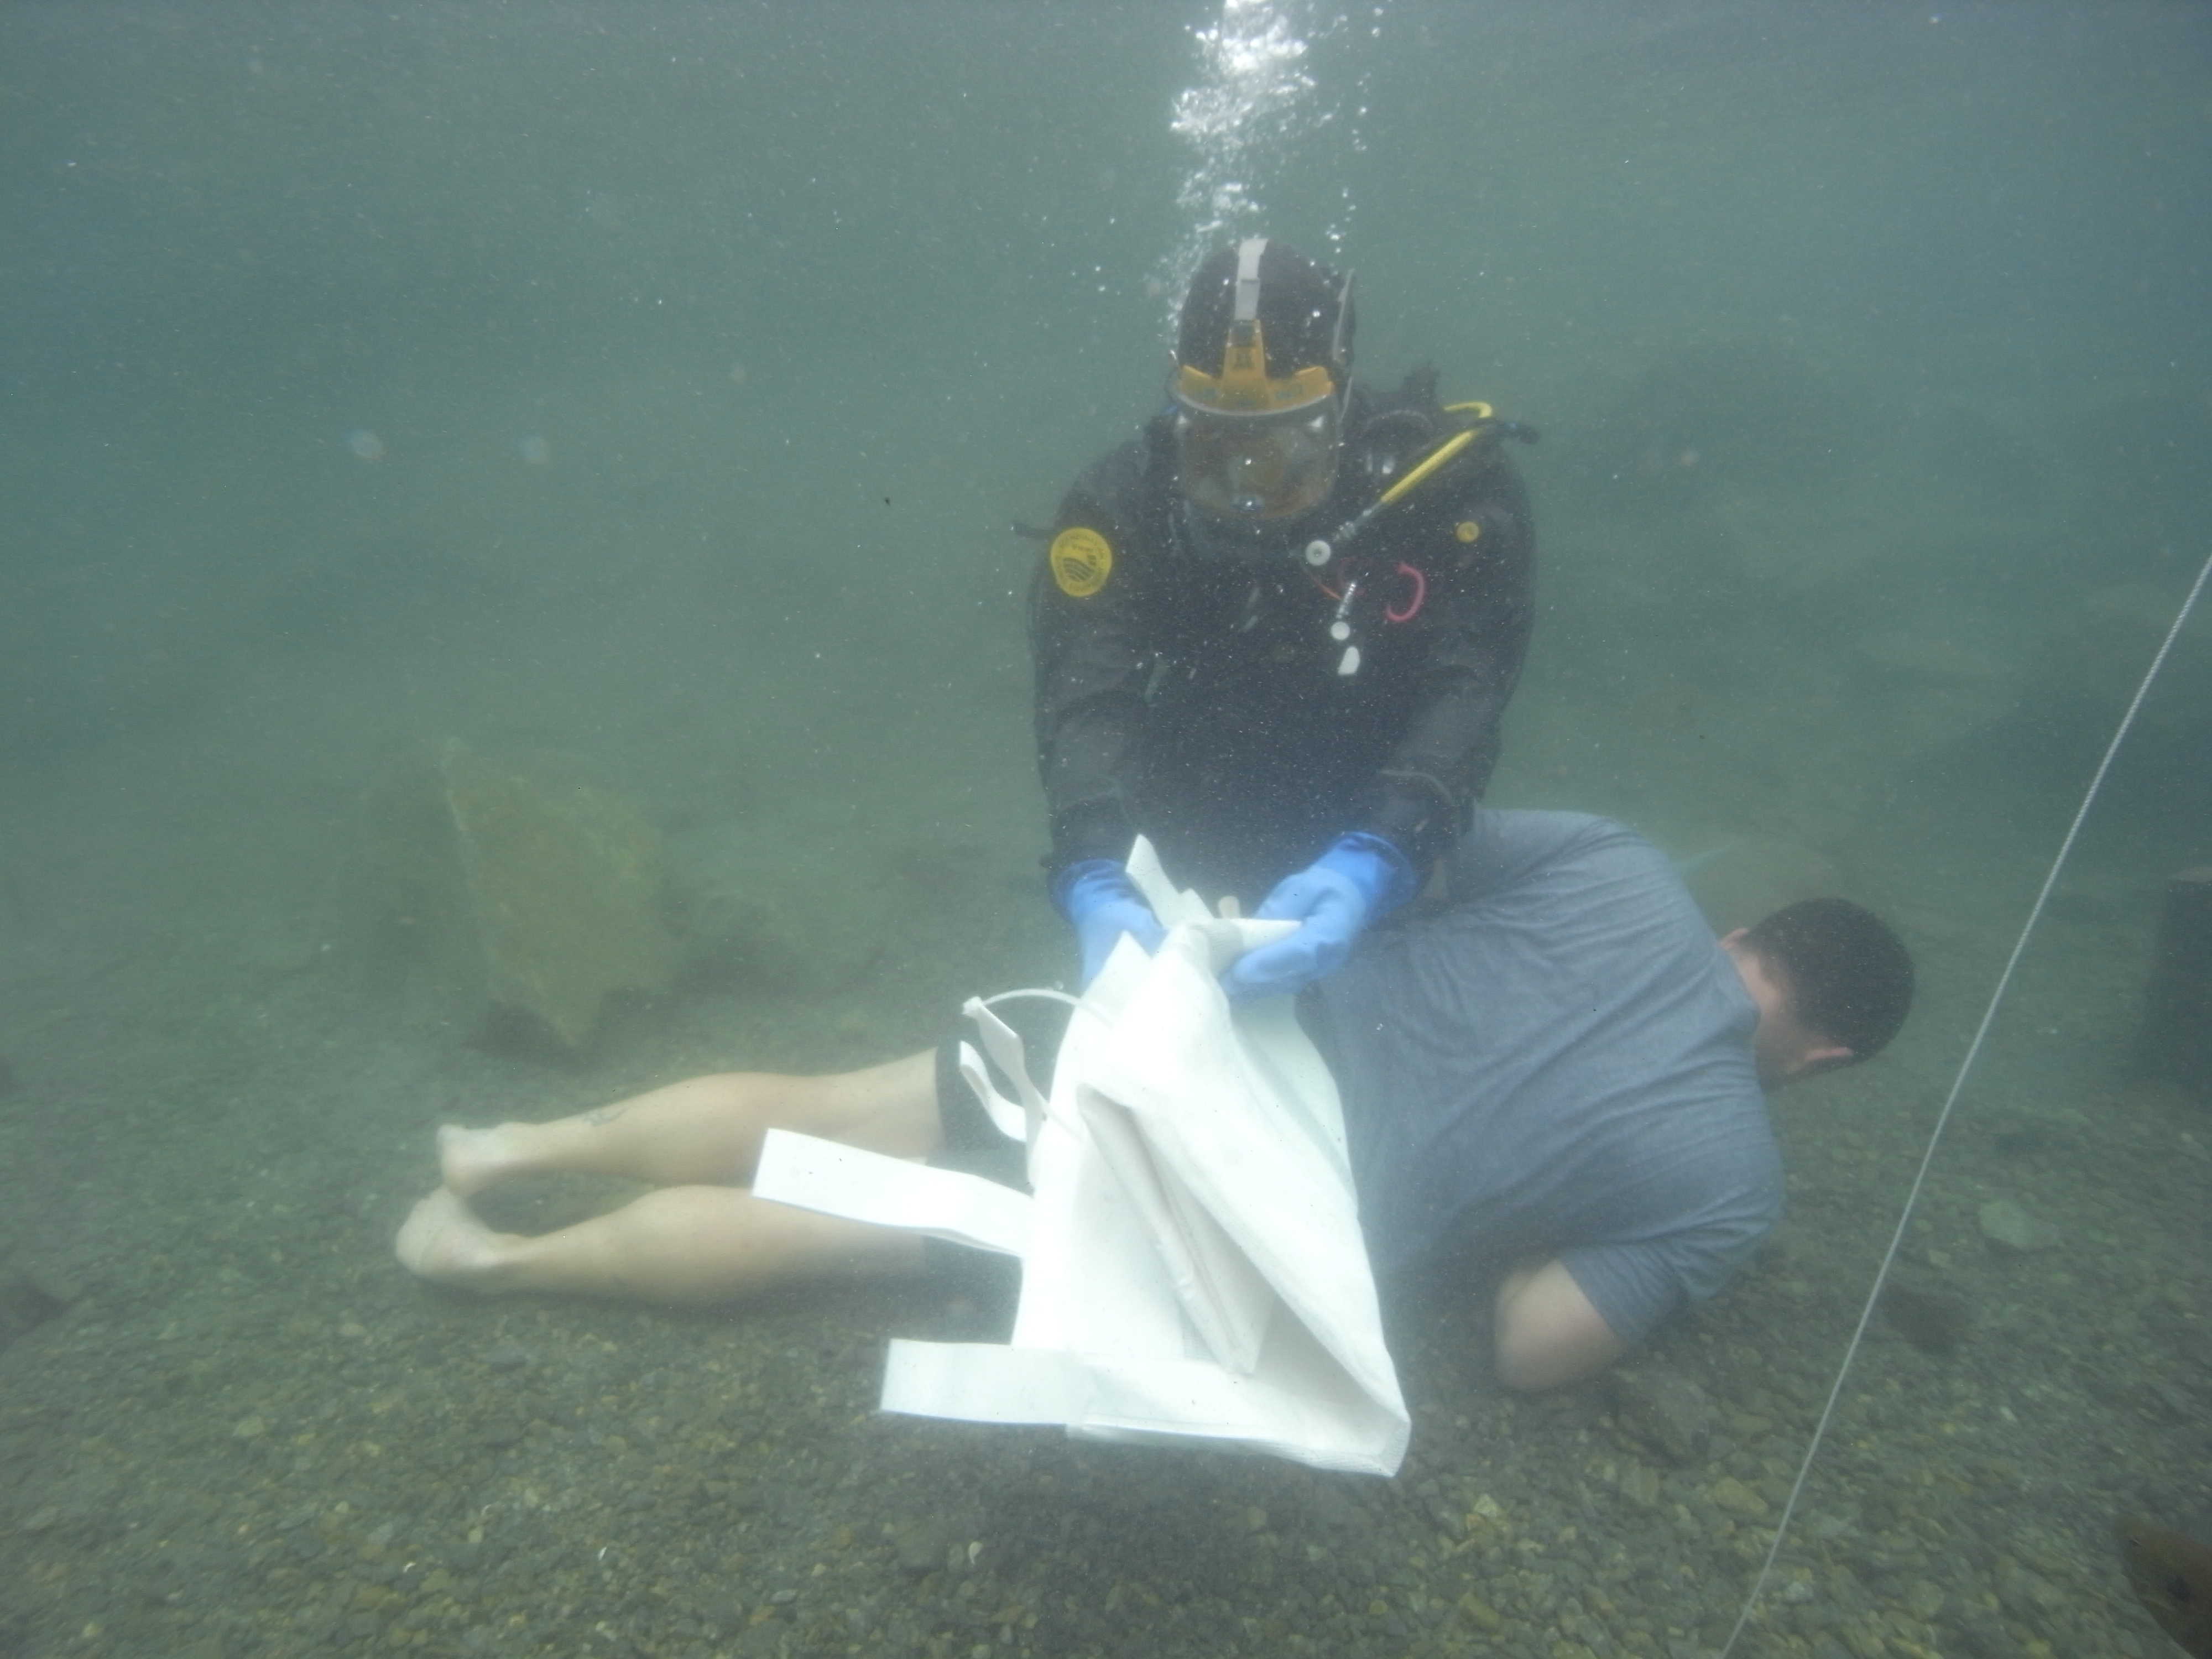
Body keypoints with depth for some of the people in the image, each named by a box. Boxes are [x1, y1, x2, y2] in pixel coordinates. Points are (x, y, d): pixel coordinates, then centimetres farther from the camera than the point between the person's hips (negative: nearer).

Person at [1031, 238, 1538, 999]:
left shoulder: (1454, 492, -16)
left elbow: (1460, 697, -26)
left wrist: (1369, 869, -44)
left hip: (1382, 870, 2)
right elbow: (1087, 699, -27)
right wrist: (1094, 882, -45)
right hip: (1187, 877, -1)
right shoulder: (1122, 506, -15)